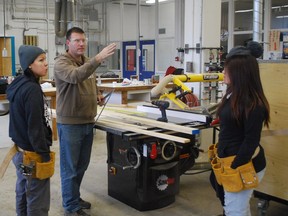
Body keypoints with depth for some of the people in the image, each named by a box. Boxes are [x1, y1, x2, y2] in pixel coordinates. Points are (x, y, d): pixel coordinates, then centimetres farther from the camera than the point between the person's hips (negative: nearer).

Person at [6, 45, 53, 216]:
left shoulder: (19, 85, 7)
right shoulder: (32, 89, -21)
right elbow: (35, 128, -22)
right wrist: (45, 155, -16)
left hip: (21, 151, 10)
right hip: (33, 155, -10)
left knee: (23, 196, 20)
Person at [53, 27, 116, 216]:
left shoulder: (88, 62, 12)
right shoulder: (62, 62, -14)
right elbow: (75, 76, -35)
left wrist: (97, 96, 5)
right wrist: (99, 58, -44)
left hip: (88, 122, 8)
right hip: (70, 123, -8)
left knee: (82, 165, 18)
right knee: (70, 167, 3)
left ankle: (74, 197, 35)